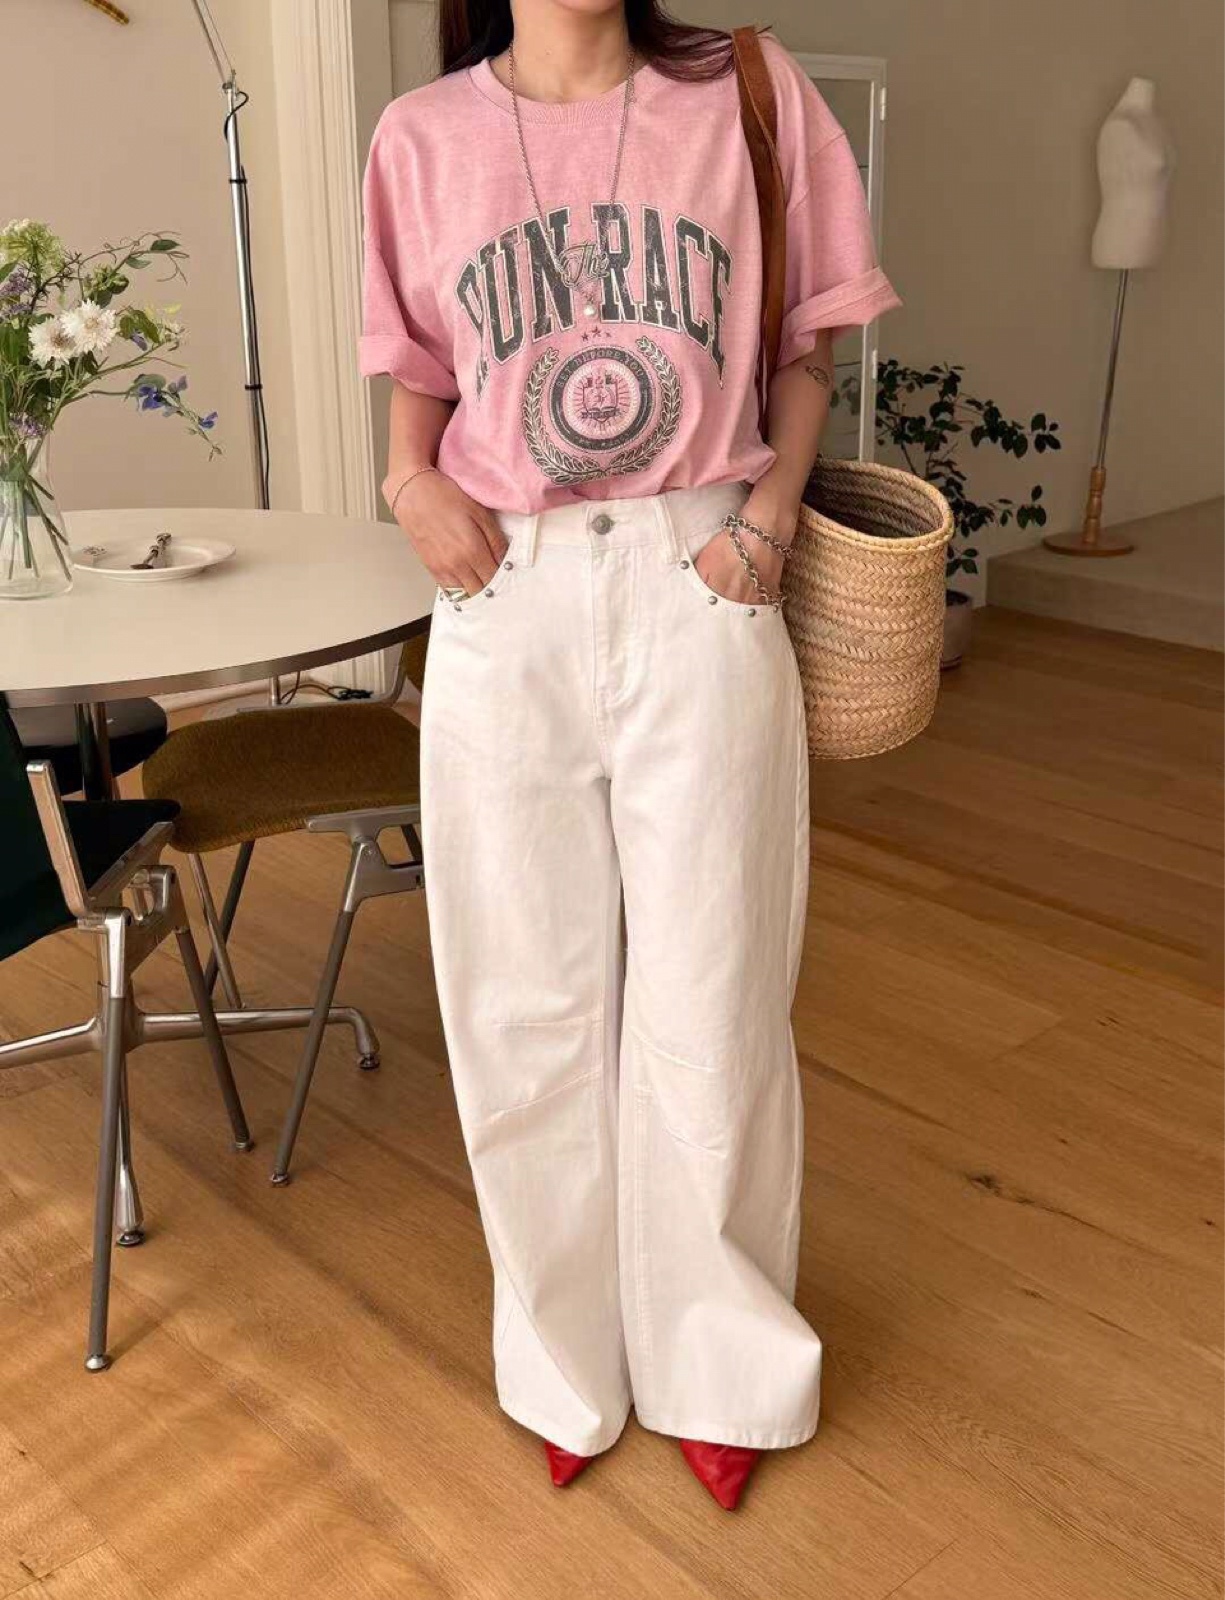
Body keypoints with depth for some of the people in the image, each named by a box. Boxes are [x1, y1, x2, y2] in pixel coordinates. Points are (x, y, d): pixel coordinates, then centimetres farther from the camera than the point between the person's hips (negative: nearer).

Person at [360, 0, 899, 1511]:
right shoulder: (424, 136, 7)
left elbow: (805, 341, 11)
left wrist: (776, 498, -6)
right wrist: (412, 480, -4)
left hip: (701, 595, -1)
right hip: (507, 607, 2)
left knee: (707, 1007, 7)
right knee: (530, 1004, 10)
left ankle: (717, 1360, 32)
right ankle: (569, 1356, 33)